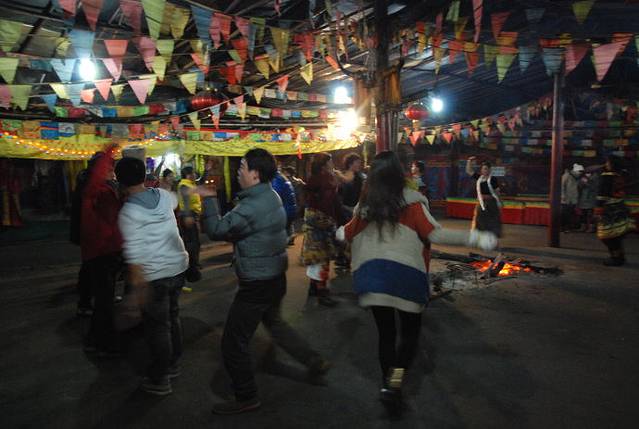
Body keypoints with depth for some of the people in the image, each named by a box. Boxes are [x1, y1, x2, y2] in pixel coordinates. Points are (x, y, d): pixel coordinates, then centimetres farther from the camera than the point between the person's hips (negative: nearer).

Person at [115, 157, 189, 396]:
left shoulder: (128, 212, -15)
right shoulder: (163, 195, 2)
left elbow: (134, 252, -21)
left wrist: (138, 282, -20)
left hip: (155, 274, -6)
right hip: (179, 265, 7)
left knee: (157, 325, 6)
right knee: (172, 316, 21)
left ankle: (160, 380, 17)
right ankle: (172, 364, 37)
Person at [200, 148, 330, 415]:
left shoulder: (252, 206, -24)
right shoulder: (271, 196, 6)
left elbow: (216, 231, -20)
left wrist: (209, 199, -10)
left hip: (257, 284, -10)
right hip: (275, 276, 10)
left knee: (233, 343, 4)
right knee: (274, 322, 31)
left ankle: (246, 397, 19)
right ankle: (314, 361, 36)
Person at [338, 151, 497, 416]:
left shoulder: (365, 205, 6)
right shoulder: (410, 202, -7)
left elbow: (347, 233, 20)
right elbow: (436, 234, -15)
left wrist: (339, 232, 44)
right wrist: (475, 238, -14)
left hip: (372, 276, 3)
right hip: (405, 275, -3)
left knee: (385, 333, 15)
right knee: (410, 331, 13)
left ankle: (388, 385, 24)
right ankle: (395, 381, -3)